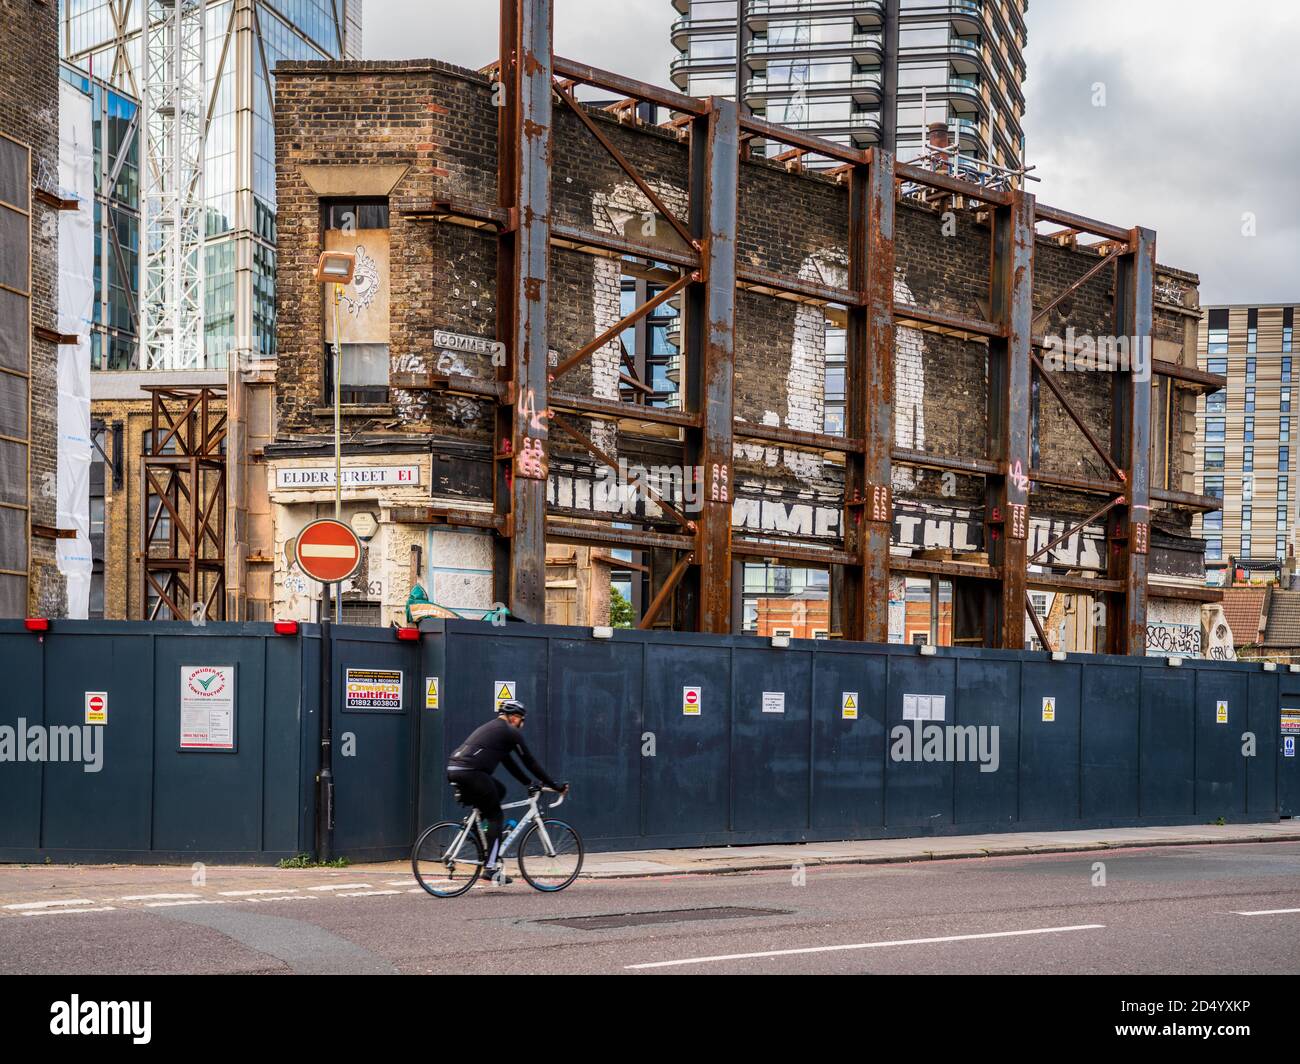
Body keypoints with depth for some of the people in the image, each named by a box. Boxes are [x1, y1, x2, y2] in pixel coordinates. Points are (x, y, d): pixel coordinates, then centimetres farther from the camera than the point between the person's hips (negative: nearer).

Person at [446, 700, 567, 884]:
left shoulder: (491, 728, 30)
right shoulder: (510, 732, 4)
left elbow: (509, 763, 35)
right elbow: (529, 761, 5)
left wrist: (529, 783, 37)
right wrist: (554, 785, 12)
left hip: (454, 770, 8)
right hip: (470, 772, -8)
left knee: (499, 790, 25)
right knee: (495, 816, 1)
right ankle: (491, 866, -5)